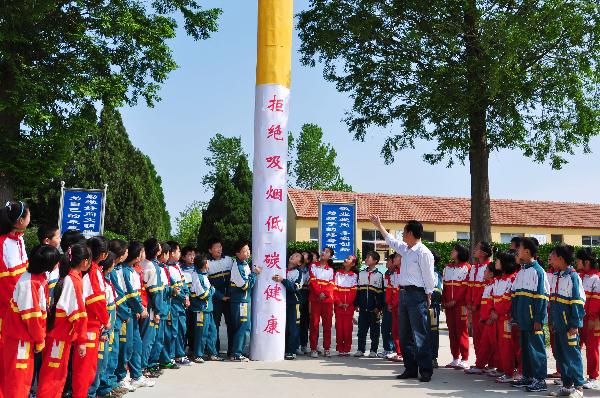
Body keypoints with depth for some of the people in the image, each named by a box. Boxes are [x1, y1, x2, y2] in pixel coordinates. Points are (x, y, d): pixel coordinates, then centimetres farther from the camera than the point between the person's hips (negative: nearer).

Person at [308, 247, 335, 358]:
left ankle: (327, 348, 10)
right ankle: (313, 349, 1)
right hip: (315, 299, -1)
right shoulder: (313, 266, 10)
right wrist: (319, 293, -14)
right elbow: (312, 281, -1)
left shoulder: (331, 270, 14)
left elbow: (331, 284, 3)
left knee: (327, 324, 2)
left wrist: (325, 293, -15)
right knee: (314, 324, -3)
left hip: (327, 299, 2)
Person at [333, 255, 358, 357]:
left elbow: (354, 291, 0)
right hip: (338, 305, 1)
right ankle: (340, 349, 7)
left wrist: (348, 303, -11)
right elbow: (334, 289, 3)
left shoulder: (354, 276, 6)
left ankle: (347, 349, 6)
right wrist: (338, 302, -9)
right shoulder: (338, 274, 10)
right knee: (339, 327, 0)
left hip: (349, 305, -1)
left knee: (348, 327, -2)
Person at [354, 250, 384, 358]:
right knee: (361, 329, 4)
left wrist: (379, 307, -8)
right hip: (363, 308, 3)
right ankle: (361, 349, 12)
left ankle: (373, 350, 11)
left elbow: (381, 293, -2)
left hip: (374, 308, -3)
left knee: (374, 330, 4)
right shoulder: (361, 274, 11)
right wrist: (356, 304, 6)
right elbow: (358, 290, 12)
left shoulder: (379, 275, 1)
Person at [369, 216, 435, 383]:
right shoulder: (405, 249, 12)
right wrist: (379, 226, 35)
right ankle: (410, 369, 20)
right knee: (404, 335, 12)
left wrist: (428, 298, -9)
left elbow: (429, 278, -11)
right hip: (403, 293, 9)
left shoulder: (423, 252, -13)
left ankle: (426, 371, 0)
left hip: (417, 294, -9)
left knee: (420, 335, -7)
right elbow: (391, 240, 30)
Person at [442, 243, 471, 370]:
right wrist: (443, 301, 6)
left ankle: (464, 360, 2)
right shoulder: (447, 268, 15)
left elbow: (466, 287, -10)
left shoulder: (466, 267, -3)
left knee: (462, 331, -4)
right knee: (452, 331, 8)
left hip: (460, 304, -6)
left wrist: (455, 301, -14)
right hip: (448, 305, 6)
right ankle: (455, 359, 15)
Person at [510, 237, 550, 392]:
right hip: (522, 319, 8)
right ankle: (527, 376, 24)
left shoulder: (537, 271, -12)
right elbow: (515, 294, 16)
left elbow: (542, 297, -15)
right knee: (524, 347, 14)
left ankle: (540, 380, 8)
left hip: (533, 319, -8)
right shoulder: (521, 271, 13)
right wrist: (515, 315, 13)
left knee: (536, 348, 0)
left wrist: (538, 320, -16)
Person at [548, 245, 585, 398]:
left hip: (568, 325, -8)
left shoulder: (573, 276, -12)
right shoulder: (555, 276, 11)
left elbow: (578, 302, -15)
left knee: (573, 354, -1)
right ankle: (567, 385, 23)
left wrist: (575, 324, -17)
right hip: (558, 324, 8)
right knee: (561, 355, 13)